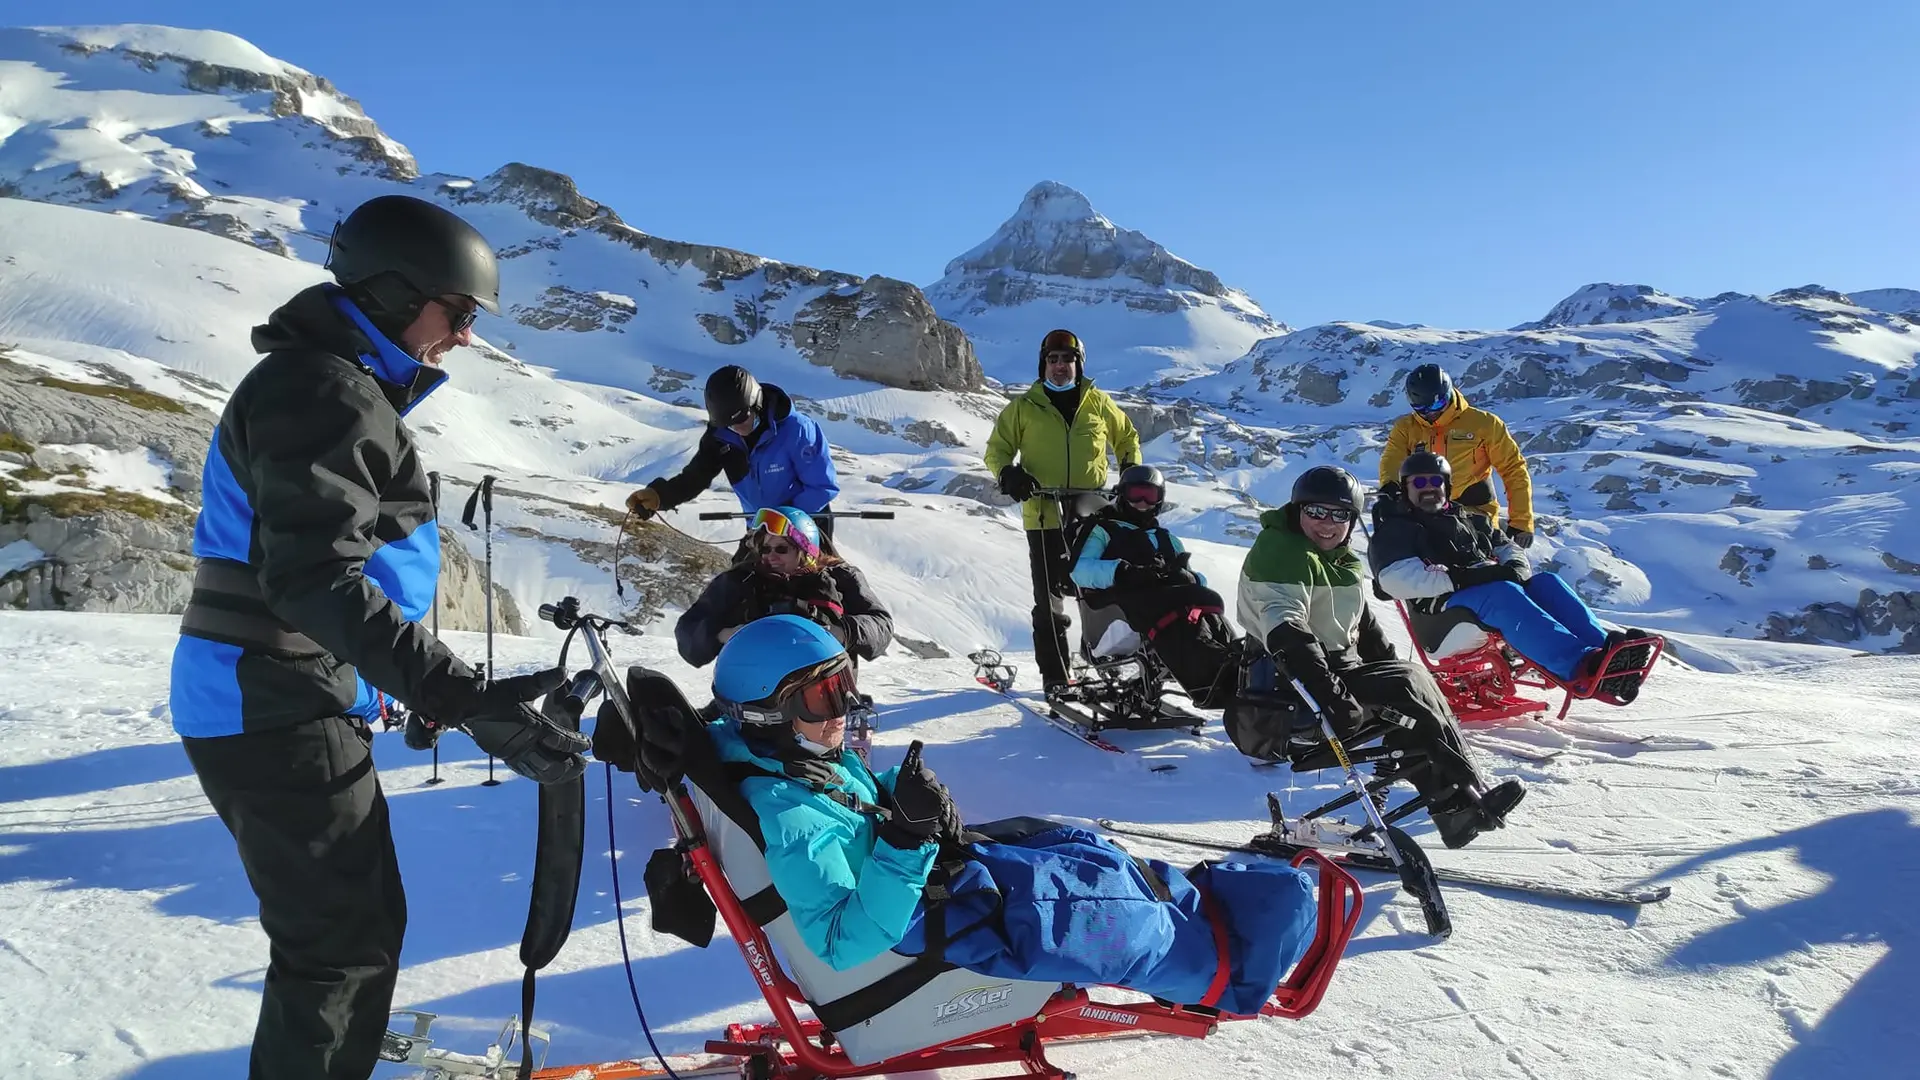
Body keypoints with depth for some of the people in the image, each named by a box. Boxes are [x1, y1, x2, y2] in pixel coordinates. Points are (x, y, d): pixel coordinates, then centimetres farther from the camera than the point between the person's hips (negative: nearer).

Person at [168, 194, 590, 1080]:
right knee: (345, 944, 0)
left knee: (350, 926, 21)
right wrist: (460, 698, -37)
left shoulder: (330, 384, 17)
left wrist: (410, 689, 29)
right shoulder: (325, 391, -17)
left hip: (264, 706, 10)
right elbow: (314, 577, -29)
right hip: (280, 715, -10)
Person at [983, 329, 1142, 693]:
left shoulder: (1099, 403, 10)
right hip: (1044, 516, -1)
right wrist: (1008, 474, -9)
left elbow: (1127, 437, 24)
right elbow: (997, 449, 11)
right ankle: (1054, 675, 6)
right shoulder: (1024, 407, 7)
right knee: (1049, 602, -1)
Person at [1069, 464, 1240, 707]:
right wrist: (1121, 572, -14)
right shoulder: (1103, 529, 23)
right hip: (1123, 602, -5)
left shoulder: (1166, 538, 38)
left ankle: (1232, 666, -51)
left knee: (1208, 600, -28)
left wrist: (1191, 578, 1)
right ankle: (1210, 681, -59)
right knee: (1169, 610, -38)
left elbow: (1198, 577, 27)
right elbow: (1080, 571, 4)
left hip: (1168, 594, 5)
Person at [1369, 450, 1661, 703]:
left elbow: (1506, 548, 29)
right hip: (1446, 605, -6)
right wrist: (1459, 578, -18)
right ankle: (1583, 666, -57)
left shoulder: (1468, 519, 32)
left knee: (1546, 582, -23)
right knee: (1503, 594, -36)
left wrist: (1515, 566, 1)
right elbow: (1396, 580, -8)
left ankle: (1605, 649, -45)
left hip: (1494, 589, 7)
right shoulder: (1394, 531, 11)